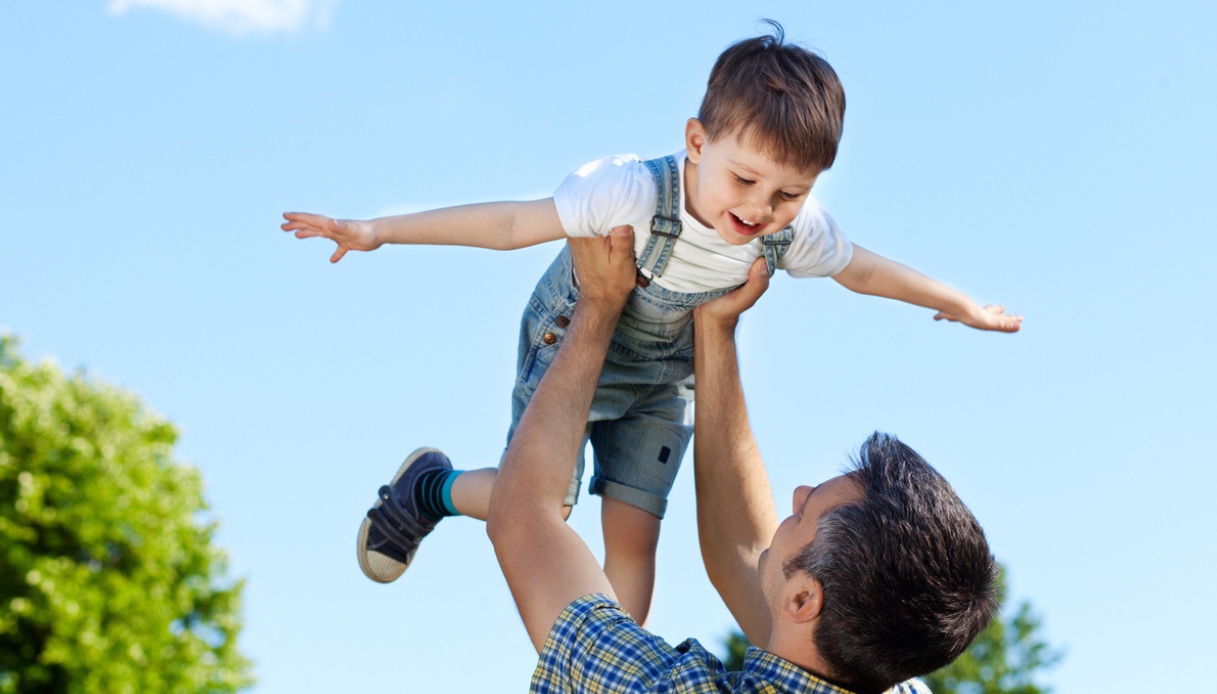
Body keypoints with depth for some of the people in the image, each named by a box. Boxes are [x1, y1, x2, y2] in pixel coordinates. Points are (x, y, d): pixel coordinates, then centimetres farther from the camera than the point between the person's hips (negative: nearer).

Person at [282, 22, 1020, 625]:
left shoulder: (798, 231, -23)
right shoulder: (633, 193, -38)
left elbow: (862, 270, -2)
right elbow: (514, 224, -33)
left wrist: (961, 305, 11)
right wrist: (378, 231, -33)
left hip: (663, 386, 4)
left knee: (634, 529, 0)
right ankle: (428, 489, 24)